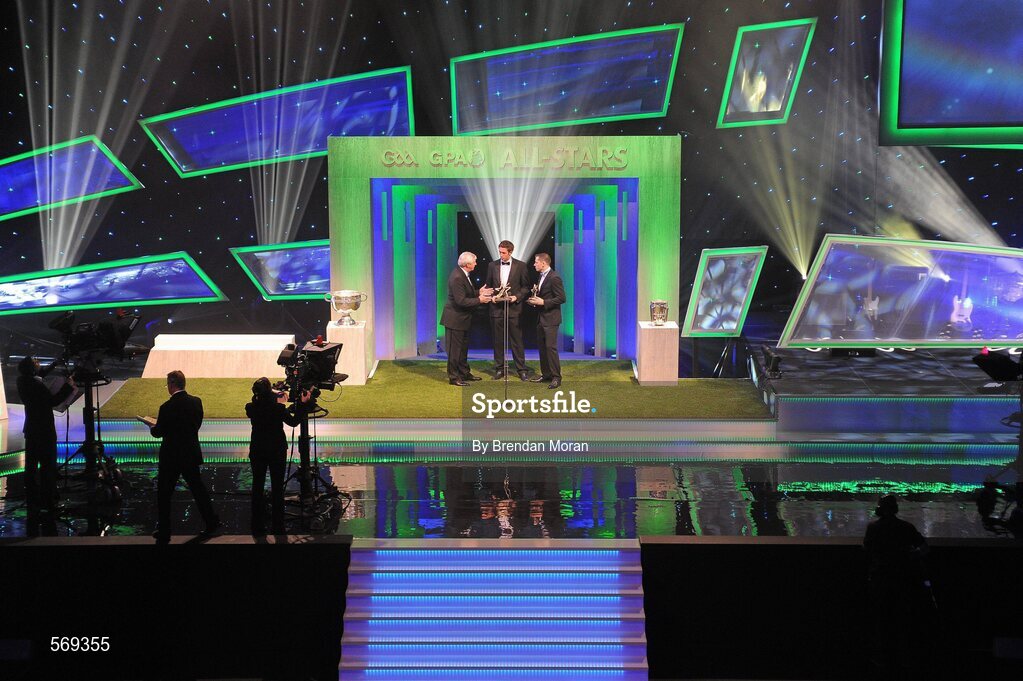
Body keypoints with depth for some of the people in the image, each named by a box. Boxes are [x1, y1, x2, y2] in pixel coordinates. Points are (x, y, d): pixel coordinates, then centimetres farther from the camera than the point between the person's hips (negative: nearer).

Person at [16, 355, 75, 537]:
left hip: (32, 430, 8)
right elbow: (52, 401, -18)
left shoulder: (23, 381, 2)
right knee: (48, 466, -1)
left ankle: (32, 500, 20)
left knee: (31, 466, 13)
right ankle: (47, 502, 1)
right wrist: (68, 387, -12)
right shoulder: (36, 385, -23)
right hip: (44, 431, -8)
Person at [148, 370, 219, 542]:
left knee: (164, 493, 8)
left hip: (171, 457, -5)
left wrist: (152, 427, 14)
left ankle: (164, 532, 13)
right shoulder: (196, 402, -2)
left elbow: (159, 432, -10)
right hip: (192, 455, 5)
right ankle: (211, 522, 23)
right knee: (198, 488, 18)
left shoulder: (167, 407, -20)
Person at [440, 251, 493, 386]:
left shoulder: (462, 274, 6)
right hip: (455, 319, -10)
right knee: (455, 349, -1)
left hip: (462, 318, 10)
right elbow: (461, 301, -26)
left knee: (463, 347, 19)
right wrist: (479, 300, -20)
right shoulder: (457, 277, -25)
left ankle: (464, 373, 30)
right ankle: (453, 377, 7)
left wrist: (479, 292, 4)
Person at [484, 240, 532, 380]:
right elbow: (488, 285, 13)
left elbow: (526, 287, 3)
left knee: (517, 340, -1)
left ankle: (521, 370, 6)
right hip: (497, 308, 3)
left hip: (513, 307, -3)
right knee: (498, 341, 7)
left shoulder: (521, 266, 0)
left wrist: (517, 297, -12)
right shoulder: (492, 266, 8)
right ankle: (501, 369, 15)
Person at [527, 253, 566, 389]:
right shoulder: (542, 276, 13)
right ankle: (545, 374, 22)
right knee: (542, 346, 13)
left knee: (550, 347, -11)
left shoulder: (554, 278, -17)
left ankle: (556, 377, -7)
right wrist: (535, 299, 6)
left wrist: (543, 302, -20)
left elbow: (561, 298, -19)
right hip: (541, 318, 10)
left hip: (551, 318, -10)